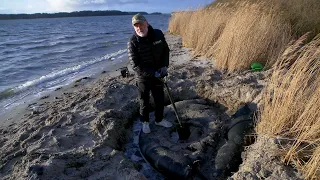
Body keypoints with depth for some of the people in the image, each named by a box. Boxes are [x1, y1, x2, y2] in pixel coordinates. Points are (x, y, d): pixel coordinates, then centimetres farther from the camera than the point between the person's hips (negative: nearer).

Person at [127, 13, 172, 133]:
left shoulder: (158, 34, -9)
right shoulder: (132, 42, -20)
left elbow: (166, 50, 5)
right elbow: (135, 65, -22)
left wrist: (164, 66, -9)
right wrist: (154, 73, -24)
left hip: (158, 75, 4)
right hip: (143, 78, -3)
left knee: (160, 99, 18)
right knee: (144, 102, 14)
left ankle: (159, 119, 42)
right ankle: (145, 122, 39)